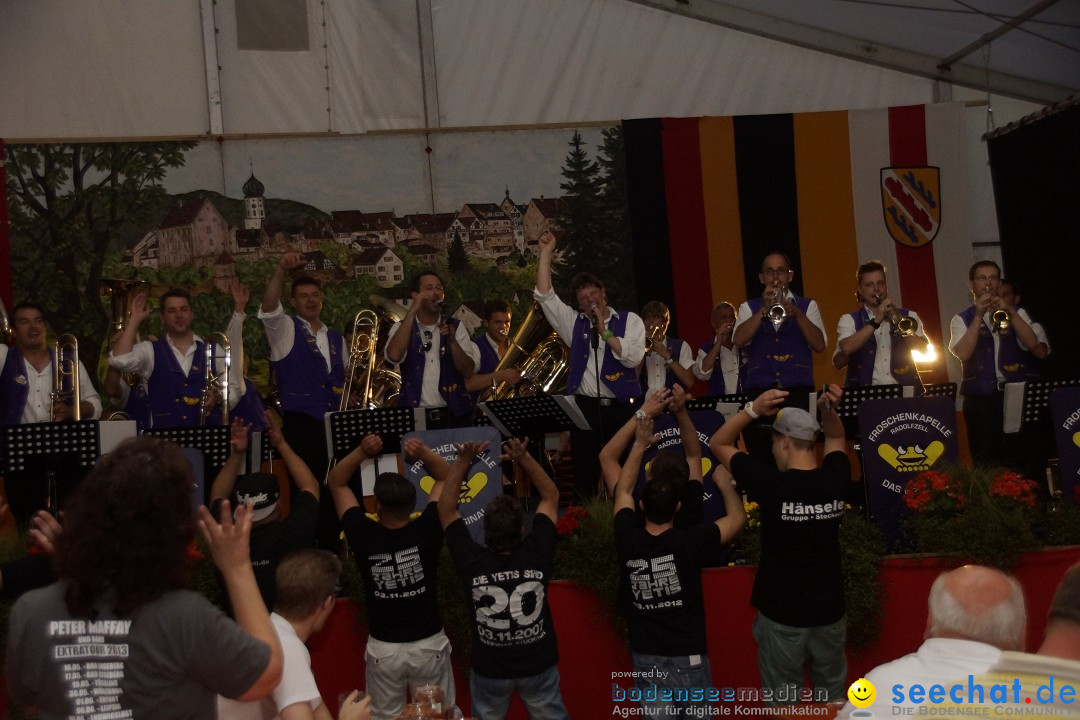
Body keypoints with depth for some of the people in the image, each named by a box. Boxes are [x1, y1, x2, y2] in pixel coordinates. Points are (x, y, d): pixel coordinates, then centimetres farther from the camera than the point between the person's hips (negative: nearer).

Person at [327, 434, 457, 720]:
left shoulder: (363, 536, -17)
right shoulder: (427, 531, -17)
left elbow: (336, 482, -4)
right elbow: (446, 478, -4)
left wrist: (362, 452, -18)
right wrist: (423, 453, -21)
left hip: (383, 648, 0)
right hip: (429, 644, 0)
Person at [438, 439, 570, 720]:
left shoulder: (472, 562, -23)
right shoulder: (537, 554, -22)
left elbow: (446, 509, -11)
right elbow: (551, 496, -10)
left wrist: (463, 461, -16)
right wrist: (523, 458, -16)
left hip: (490, 671, 0)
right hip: (538, 667, 0)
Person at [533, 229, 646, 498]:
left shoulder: (630, 321, 7)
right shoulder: (574, 322, 12)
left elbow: (634, 357, -7)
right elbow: (545, 296, 4)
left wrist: (605, 332, -9)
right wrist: (546, 252, 2)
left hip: (621, 408, -1)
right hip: (585, 407, 2)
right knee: (584, 476, 1)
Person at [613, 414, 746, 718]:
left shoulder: (628, 540, -11)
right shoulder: (689, 543, -19)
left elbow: (622, 491, 7)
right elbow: (737, 518, -3)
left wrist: (640, 445, 6)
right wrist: (725, 484, 11)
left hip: (645, 659, 3)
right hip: (688, 659, -2)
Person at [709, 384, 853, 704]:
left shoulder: (771, 484, -18)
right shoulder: (835, 480, -6)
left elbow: (718, 443, -6)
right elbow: (836, 438, 17)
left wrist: (753, 409, -14)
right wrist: (829, 410, -2)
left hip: (781, 616, -4)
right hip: (829, 612, 4)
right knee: (833, 699, 18)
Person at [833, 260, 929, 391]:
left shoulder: (908, 316, 15)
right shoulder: (849, 320, 9)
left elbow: (923, 349, 1)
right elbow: (847, 348, -11)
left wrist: (898, 321, -9)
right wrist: (876, 321, -13)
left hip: (905, 391, 2)